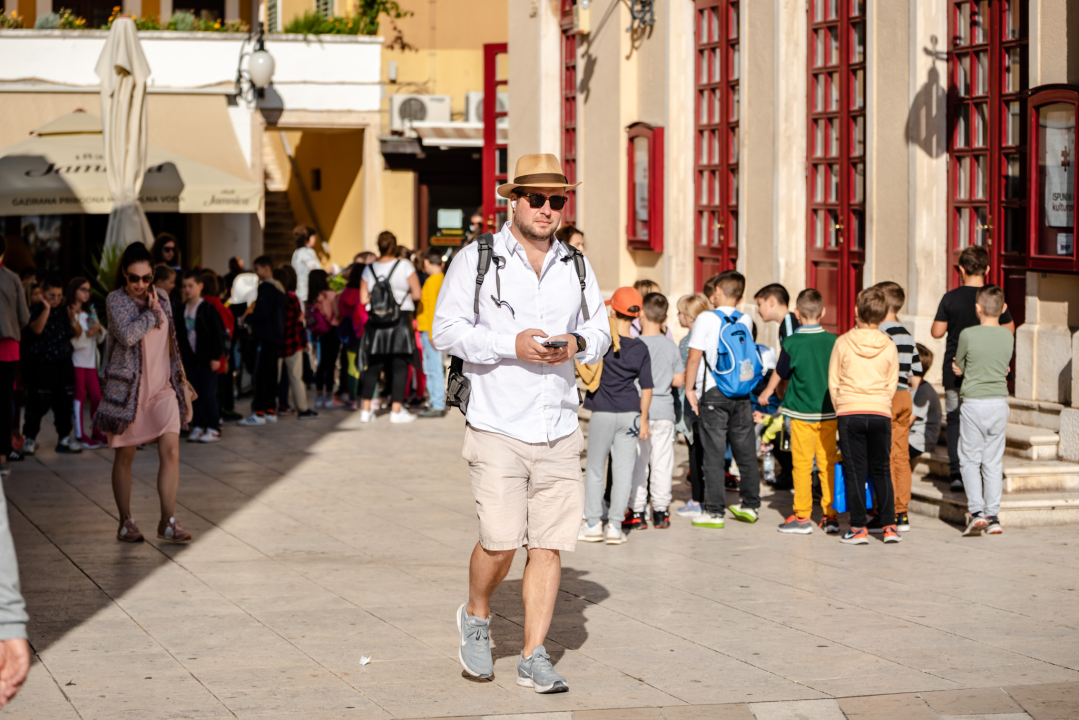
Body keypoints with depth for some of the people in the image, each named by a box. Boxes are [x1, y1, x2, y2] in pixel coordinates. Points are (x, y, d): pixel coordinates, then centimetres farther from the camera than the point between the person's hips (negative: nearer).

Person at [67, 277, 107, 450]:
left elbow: (101, 338, 16)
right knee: (79, 396, -5)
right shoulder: (69, 313, -6)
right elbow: (70, 338, -17)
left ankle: (96, 433, 12)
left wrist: (99, 330, -4)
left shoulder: (90, 312, 19)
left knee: (96, 396, 3)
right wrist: (87, 334, -16)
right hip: (76, 360, -7)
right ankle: (80, 435, -1)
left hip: (90, 361, 7)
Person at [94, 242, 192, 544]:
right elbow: (128, 335, -23)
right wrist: (152, 312, -11)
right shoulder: (116, 300, -7)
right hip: (129, 387, -3)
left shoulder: (161, 297, 9)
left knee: (171, 451, -10)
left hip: (162, 387, 3)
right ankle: (126, 522, 18)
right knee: (125, 456, 6)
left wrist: (178, 377, 21)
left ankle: (168, 522, -6)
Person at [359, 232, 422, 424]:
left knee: (373, 366, 10)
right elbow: (417, 294, -7)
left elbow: (363, 299, -1)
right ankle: (396, 410, 2)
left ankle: (366, 410, 9)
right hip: (400, 321, -3)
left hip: (376, 324, 3)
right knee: (399, 366, 3)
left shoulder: (369, 269, 2)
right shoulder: (404, 266, -6)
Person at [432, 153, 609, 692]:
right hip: (498, 427, -4)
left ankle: (533, 657, 10)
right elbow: (446, 329, -5)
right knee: (500, 541, -12)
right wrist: (510, 345, -18)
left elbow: (600, 329, 18)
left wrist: (578, 343, -6)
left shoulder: (576, 266, 12)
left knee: (549, 543, 1)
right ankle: (476, 617, 18)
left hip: (559, 429, 4)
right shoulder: (476, 259, -1)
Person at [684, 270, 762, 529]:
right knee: (746, 452, 12)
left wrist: (689, 388, 0)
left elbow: (694, 356, -9)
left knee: (714, 454, -2)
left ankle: (715, 510, -2)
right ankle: (750, 505, 19)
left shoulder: (707, 318, -5)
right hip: (743, 394, 4)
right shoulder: (746, 320, 8)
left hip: (715, 394, -4)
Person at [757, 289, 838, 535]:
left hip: (802, 413, -3)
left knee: (802, 464, 2)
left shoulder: (792, 343, -10)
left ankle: (802, 516, 4)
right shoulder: (833, 341, -1)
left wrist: (768, 391, 25)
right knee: (827, 463, 8)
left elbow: (780, 373, 5)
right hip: (829, 412, 3)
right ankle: (830, 515, 9)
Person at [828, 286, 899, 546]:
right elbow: (892, 385, 8)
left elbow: (833, 381, 2)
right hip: (881, 413, 2)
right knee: (882, 471, 11)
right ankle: (889, 526, 8)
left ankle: (858, 527, 2)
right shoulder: (889, 347, 1)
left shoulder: (843, 342, -4)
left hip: (850, 413, -2)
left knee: (855, 472, 3)